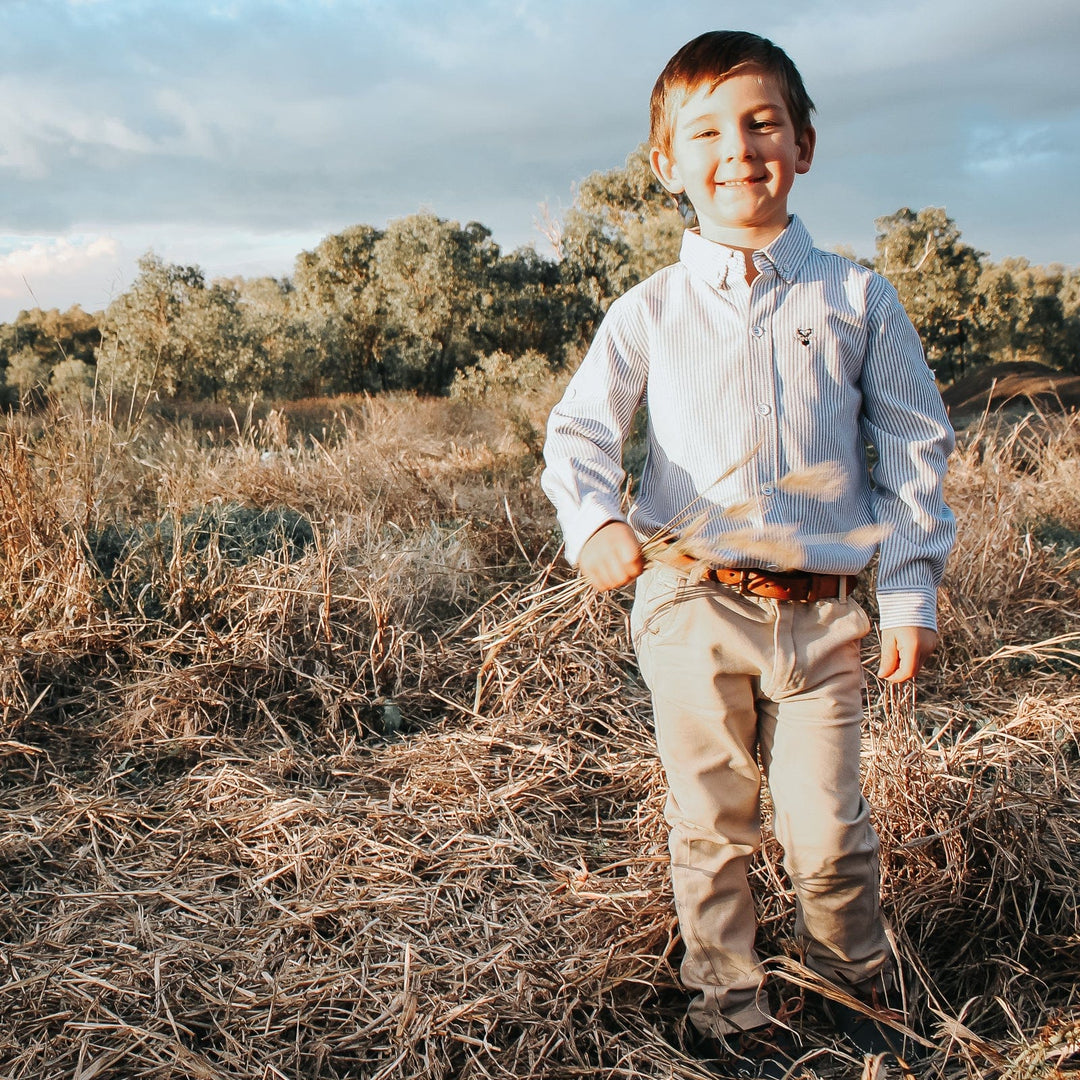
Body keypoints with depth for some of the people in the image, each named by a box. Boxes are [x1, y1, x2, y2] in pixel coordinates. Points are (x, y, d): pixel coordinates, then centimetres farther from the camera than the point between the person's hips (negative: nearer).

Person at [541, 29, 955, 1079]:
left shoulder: (855, 297, 4)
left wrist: (911, 592, 2)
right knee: (710, 829, 10)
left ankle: (862, 992, 33)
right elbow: (579, 430, -3)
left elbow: (913, 448, 7)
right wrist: (594, 519, -24)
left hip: (821, 609, 0)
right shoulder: (648, 311, 4)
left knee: (829, 830, 5)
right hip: (692, 607, 0)